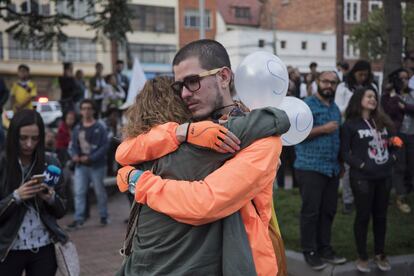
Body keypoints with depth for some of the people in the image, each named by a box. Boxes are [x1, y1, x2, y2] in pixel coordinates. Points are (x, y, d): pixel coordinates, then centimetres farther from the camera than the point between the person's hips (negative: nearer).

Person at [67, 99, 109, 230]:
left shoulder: (99, 128, -5)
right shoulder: (77, 128, 10)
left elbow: (104, 146, -12)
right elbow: (73, 145, 12)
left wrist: (90, 158, -21)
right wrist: (74, 155, -11)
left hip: (97, 165, -4)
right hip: (80, 166, 4)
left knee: (100, 191, 7)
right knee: (79, 192, -1)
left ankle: (103, 216, 22)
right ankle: (79, 219, 2)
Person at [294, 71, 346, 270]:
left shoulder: (336, 109, 16)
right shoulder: (306, 104, -7)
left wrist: (341, 163, 16)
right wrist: (323, 129, -17)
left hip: (332, 168, 7)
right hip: (310, 168, -7)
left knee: (328, 211, 11)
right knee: (311, 211, 0)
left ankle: (324, 248, 23)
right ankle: (310, 251, 11)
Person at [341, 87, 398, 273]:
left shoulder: (382, 122, 12)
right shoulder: (350, 124, -5)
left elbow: (391, 143, 20)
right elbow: (345, 152, -8)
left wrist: (392, 158, 1)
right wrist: (361, 165, -17)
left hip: (384, 175, 5)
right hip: (362, 177, -5)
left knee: (380, 215, 12)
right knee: (363, 216, 3)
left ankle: (380, 254, 25)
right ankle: (362, 257, 15)